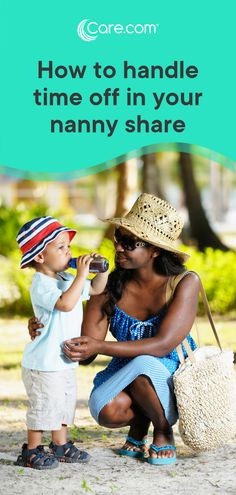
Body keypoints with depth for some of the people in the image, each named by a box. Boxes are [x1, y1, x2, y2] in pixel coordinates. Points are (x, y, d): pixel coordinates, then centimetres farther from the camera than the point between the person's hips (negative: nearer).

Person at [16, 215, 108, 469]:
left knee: (65, 403, 18)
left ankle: (60, 444, 31)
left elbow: (96, 289, 20)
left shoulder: (66, 279, 8)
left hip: (65, 360, 9)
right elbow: (66, 303, -38)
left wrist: (102, 270, 2)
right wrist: (81, 275, -33)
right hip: (44, 363, -9)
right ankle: (31, 451, 9)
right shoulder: (41, 286, -22)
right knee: (44, 405, -3)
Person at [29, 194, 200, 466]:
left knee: (142, 365, -37)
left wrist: (100, 347, -35)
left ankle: (163, 432, -5)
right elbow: (85, 352, -7)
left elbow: (162, 345, -25)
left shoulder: (184, 283, -16)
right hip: (126, 381, 3)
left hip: (174, 380, -2)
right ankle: (138, 427, 7)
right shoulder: (110, 286, -8)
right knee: (106, 409, -32)